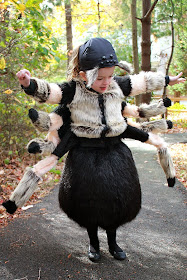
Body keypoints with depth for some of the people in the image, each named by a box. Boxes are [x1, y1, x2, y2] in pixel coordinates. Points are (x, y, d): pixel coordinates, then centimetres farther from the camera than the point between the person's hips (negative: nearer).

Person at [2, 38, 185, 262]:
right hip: (85, 155, -3)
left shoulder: (117, 86, -1)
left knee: (117, 198, 12)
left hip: (114, 152, 4)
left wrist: (167, 80, 25)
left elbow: (143, 82, 13)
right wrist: (29, 83, -43)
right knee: (88, 200, 7)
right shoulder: (72, 90, -13)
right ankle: (93, 243, 33)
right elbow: (46, 92, -22)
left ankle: (112, 242, 36)